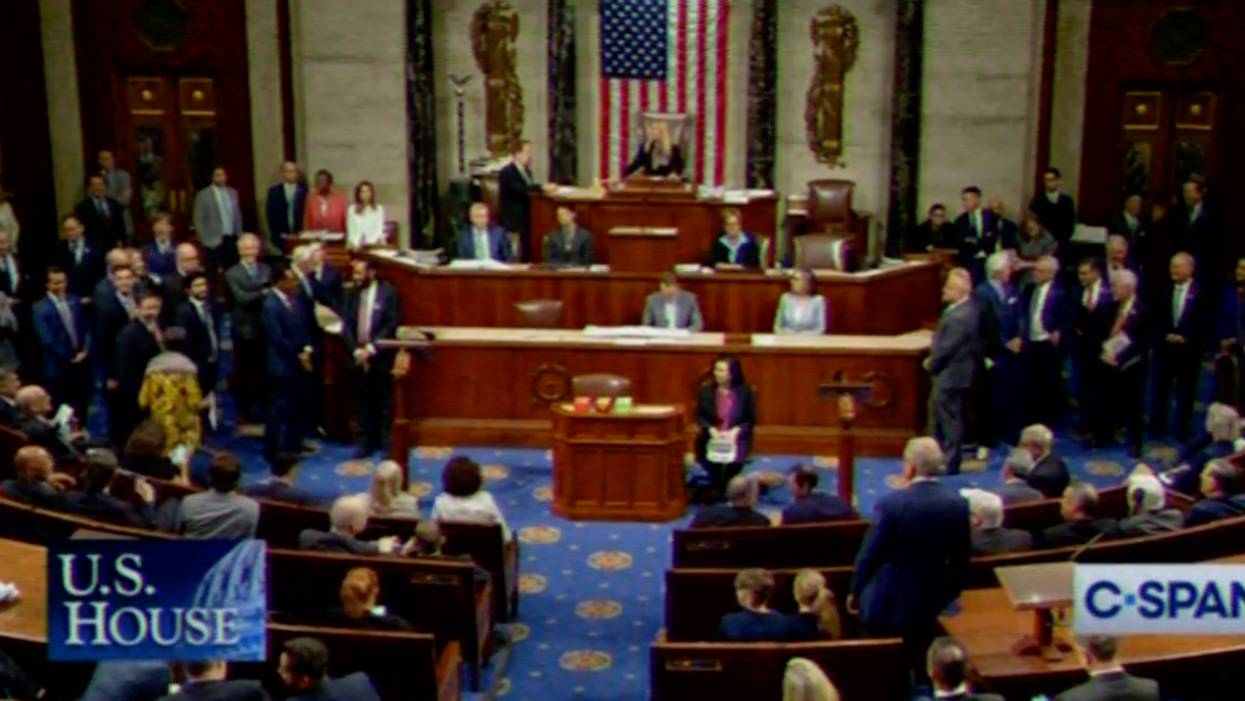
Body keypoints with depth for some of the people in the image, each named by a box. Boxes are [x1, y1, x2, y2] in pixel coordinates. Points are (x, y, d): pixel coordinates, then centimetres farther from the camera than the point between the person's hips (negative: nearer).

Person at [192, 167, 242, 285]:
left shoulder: (233, 193, 11)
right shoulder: (203, 195, -5)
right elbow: (199, 221, -5)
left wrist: (239, 236, 10)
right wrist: (207, 241, -9)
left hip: (232, 240, 4)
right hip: (214, 242, -4)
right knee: (213, 275, -2)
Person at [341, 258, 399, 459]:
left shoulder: (388, 293, -5)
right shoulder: (352, 294, 7)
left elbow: (392, 325, -9)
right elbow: (346, 325, 5)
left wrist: (371, 348, -14)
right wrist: (356, 350, -8)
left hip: (381, 357, -3)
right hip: (358, 357, 3)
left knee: (384, 401, 2)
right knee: (362, 401, 6)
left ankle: (386, 443, 9)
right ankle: (364, 442, 13)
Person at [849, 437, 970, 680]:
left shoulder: (891, 502, -19)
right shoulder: (959, 505, -8)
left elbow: (869, 554, -13)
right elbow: (962, 557, 2)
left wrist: (855, 591, 3)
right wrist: (951, 593, 17)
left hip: (888, 606, -4)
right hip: (934, 605, 4)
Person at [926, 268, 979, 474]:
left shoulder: (959, 317, -28)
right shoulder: (963, 309, 5)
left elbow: (946, 348, -25)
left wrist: (931, 364, -9)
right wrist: (933, 361, 6)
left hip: (950, 375, -11)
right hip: (947, 374, 11)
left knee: (949, 420, 2)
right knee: (936, 414, 21)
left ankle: (950, 463, 13)